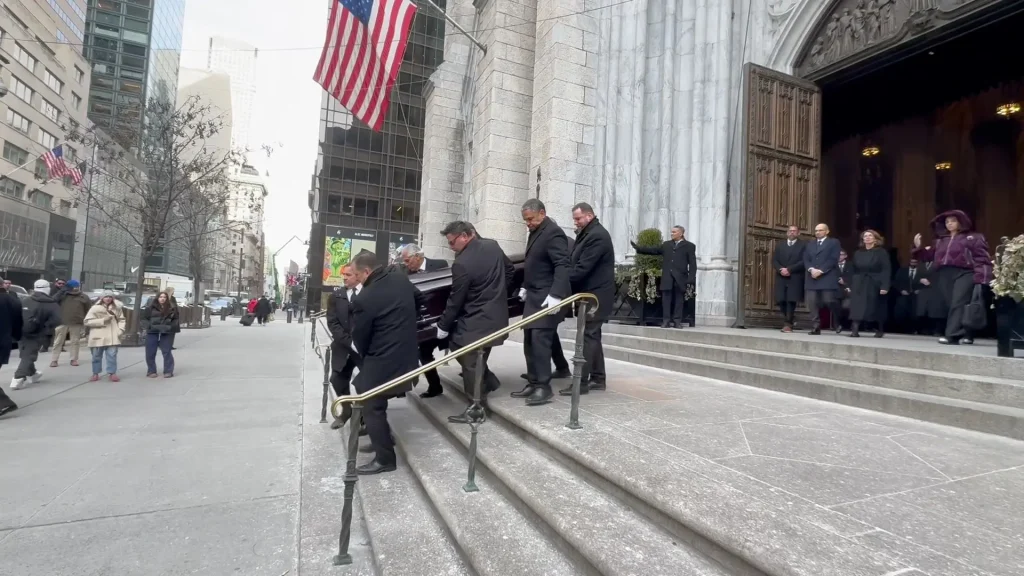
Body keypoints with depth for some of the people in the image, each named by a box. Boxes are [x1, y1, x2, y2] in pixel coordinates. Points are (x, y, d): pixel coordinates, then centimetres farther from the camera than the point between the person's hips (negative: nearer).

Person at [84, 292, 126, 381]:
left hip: (112, 337, 1)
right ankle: (95, 374, 20)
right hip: (98, 337, -1)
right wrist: (102, 320, -14)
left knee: (112, 355, -1)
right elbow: (87, 322, -3)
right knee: (96, 356, 8)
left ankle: (112, 373, 5)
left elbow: (121, 320, 15)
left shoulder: (117, 308, 9)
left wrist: (120, 330, -1)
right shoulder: (95, 308, 1)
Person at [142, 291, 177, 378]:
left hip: (166, 333, 0)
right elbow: (144, 318, 3)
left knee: (167, 352, 3)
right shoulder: (151, 307, 0)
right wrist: (150, 325, -11)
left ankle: (168, 371, 11)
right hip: (152, 332, 0)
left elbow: (175, 319, 8)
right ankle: (151, 371, 18)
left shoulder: (172, 308, 3)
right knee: (150, 353, 5)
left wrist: (170, 326, -7)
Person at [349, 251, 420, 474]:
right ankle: (382, 440, 37)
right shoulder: (402, 280, 0)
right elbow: (418, 300, 21)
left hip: (382, 361, -9)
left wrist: (365, 356, 11)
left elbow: (359, 337, -9)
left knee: (372, 408, 4)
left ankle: (385, 458, 12)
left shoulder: (364, 299, -22)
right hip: (405, 354, 9)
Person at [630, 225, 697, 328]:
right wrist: (638, 248, 8)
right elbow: (654, 250, 16)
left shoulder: (689, 246, 5)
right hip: (667, 277, 3)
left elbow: (692, 264, -1)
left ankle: (677, 321, 7)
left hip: (680, 278, -3)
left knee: (679, 300, 2)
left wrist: (691, 278, -11)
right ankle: (666, 320, 5)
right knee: (666, 299, 1)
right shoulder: (666, 244, 18)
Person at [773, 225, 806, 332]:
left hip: (795, 278, -4)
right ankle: (789, 319, 22)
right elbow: (774, 260, 7)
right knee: (781, 300, 2)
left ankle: (788, 324, -2)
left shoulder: (803, 245, 3)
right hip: (781, 277, 4)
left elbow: (803, 262, -8)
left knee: (791, 301, -8)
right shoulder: (779, 244, 16)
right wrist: (781, 269, -11)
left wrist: (789, 269, -16)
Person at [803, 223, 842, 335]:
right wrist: (811, 269, -10)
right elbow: (806, 260, 10)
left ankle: (837, 324, 15)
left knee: (829, 301, -8)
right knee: (812, 303, -3)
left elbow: (833, 260, -5)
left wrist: (820, 271, -14)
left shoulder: (834, 242, 7)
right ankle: (815, 328, 1)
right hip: (812, 278, 4)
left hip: (827, 278, -4)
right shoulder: (810, 244, 21)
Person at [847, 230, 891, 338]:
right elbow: (853, 270, 12)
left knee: (876, 309, 5)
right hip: (859, 284, 3)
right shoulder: (858, 253, 11)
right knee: (858, 308, -10)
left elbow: (886, 270, -9)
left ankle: (879, 330, 21)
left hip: (875, 284, -3)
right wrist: (850, 285, 6)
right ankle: (855, 330, -17)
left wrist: (884, 286, -19)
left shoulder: (881, 252, -2)